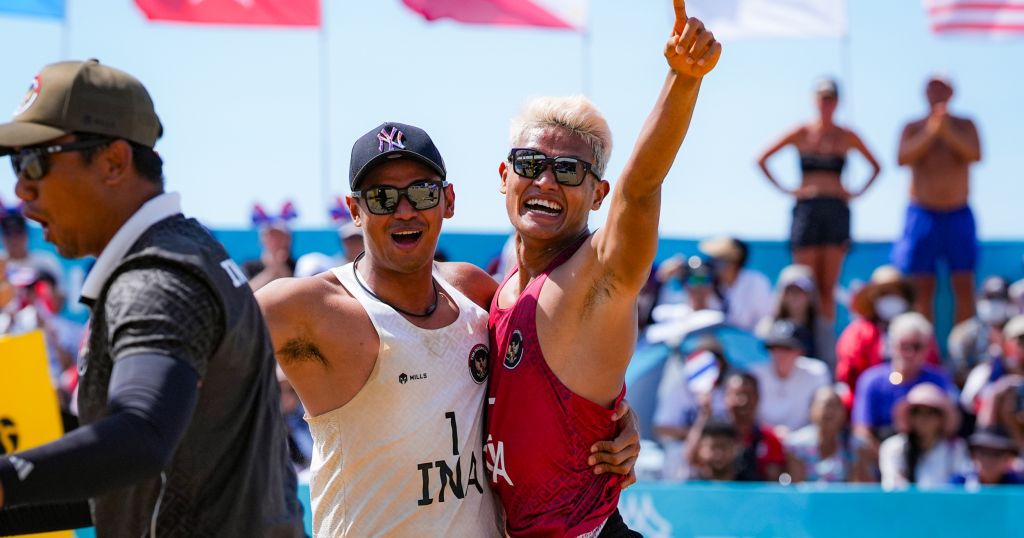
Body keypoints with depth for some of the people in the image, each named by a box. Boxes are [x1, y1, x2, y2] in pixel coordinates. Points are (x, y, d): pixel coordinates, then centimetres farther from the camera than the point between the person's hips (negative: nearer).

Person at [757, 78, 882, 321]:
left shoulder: (847, 137, 10)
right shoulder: (802, 134, 6)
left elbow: (876, 167, 20)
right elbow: (762, 160, 7)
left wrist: (858, 192, 7)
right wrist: (785, 190, 0)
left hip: (836, 209, 1)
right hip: (807, 208, -1)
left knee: (828, 287, -3)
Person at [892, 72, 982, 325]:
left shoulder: (964, 126, 6)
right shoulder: (913, 128, 5)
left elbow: (975, 154, -12)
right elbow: (903, 158, -13)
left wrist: (948, 133, -26)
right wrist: (931, 132, -24)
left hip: (958, 216, 1)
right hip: (922, 215, -1)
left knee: (964, 288, -4)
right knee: (922, 290, -4)